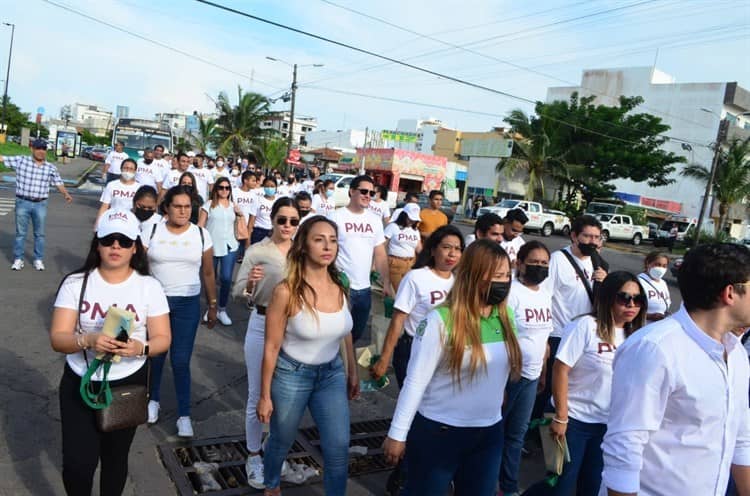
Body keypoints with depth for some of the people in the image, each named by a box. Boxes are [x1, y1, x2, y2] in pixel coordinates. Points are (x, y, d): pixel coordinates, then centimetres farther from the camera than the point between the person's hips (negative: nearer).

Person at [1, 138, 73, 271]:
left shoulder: (51, 168, 3)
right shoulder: (21, 160, -1)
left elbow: (59, 183, 5)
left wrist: (66, 194, -10)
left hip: (40, 205, 1)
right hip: (22, 203, -1)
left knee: (39, 233, 8)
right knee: (20, 233, 8)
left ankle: (38, 260, 19)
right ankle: (18, 259, 18)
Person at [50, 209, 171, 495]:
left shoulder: (149, 287, -7)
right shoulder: (75, 283, -7)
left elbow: (163, 339, -7)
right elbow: (57, 339, -12)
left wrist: (141, 348, -29)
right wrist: (88, 340, -33)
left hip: (129, 385, 0)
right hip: (80, 384, 0)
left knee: (115, 457, 16)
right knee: (77, 462, -1)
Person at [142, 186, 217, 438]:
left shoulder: (201, 234, -1)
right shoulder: (152, 232, -3)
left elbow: (208, 273, 6)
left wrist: (213, 306, 8)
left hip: (187, 304, -1)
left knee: (181, 361, 0)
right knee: (155, 356, 15)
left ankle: (184, 414, 13)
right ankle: (153, 400, 39)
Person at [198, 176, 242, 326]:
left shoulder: (233, 205, 8)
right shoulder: (209, 204, 0)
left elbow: (242, 216, 25)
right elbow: (200, 225, -2)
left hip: (229, 247, 2)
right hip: (211, 247, -1)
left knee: (226, 279, -5)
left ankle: (222, 310, 9)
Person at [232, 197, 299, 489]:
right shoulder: (257, 251, -8)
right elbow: (237, 292, -8)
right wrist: (250, 282, -28)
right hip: (262, 325, -3)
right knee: (257, 395, 7)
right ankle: (253, 457, 25)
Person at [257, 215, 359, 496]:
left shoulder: (339, 287, -7)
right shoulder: (287, 291, -21)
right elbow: (272, 347, -14)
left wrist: (353, 372, 13)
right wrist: (265, 396, -9)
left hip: (332, 373, 3)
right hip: (291, 374, -3)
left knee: (339, 448, -1)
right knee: (281, 443, 20)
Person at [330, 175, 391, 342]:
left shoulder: (375, 220, 8)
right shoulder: (336, 217, -7)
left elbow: (380, 254, 11)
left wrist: (386, 283, 7)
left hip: (365, 288, 5)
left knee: (357, 332, 16)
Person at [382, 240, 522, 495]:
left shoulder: (506, 316, -1)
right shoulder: (441, 320, -19)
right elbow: (415, 381, -17)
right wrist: (398, 433, -15)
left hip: (489, 433, 6)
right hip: (438, 431, -5)